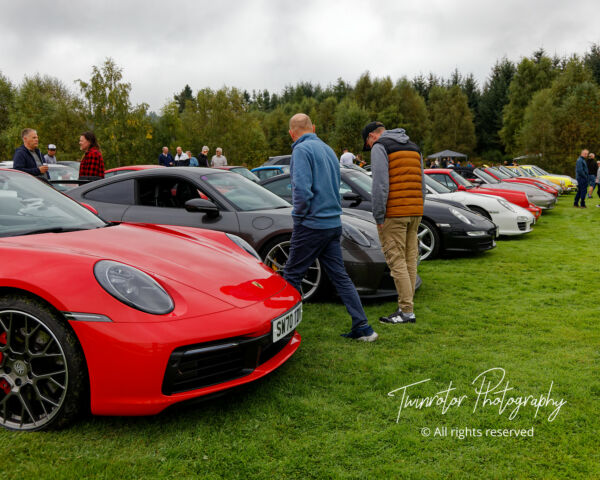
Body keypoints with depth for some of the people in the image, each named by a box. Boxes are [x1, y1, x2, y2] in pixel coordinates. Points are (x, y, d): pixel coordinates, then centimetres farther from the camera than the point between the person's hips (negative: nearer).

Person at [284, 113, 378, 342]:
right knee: (340, 276, 9)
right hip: (334, 223, 8)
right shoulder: (328, 149, 16)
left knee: (291, 275, 4)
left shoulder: (302, 150, -10)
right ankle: (363, 328, 9)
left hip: (312, 224, -8)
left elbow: (302, 188, -22)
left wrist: (298, 218, -7)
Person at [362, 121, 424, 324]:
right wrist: (417, 214, 20)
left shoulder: (380, 147, -4)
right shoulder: (413, 147, 21)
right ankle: (406, 306, 16)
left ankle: (407, 311, -5)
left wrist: (378, 216, -11)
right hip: (414, 212, 8)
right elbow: (421, 184, 19)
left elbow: (380, 184, -14)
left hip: (393, 214, -8)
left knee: (397, 261, -5)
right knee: (410, 260, 10)